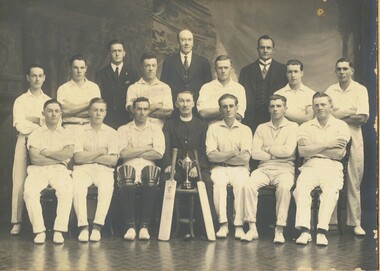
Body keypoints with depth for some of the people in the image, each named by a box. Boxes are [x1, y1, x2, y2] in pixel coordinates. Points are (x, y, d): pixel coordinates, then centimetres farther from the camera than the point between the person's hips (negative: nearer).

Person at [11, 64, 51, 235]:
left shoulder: (49, 101, 15)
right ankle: (17, 222, -3)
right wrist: (41, 125, -4)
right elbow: (20, 125, -4)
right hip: (24, 142, -1)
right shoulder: (20, 101, 9)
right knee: (19, 182, -7)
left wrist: (31, 121, -9)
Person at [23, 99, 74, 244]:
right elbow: (35, 159, -1)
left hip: (59, 170, 0)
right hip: (38, 170, 0)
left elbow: (68, 154, -5)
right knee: (29, 191, -32)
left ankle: (59, 231, -27)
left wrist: (46, 153, -2)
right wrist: (58, 158, -2)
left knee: (66, 191, -34)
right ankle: (39, 231, -24)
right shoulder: (35, 134, 14)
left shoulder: (66, 134, 16)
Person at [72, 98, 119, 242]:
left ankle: (97, 227, -29)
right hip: (83, 169, 0)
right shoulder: (80, 131, 12)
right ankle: (83, 226, -27)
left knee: (107, 187, -34)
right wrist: (100, 152, -1)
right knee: (78, 188, -33)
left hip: (104, 169, 0)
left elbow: (113, 160, 0)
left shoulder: (111, 133, 13)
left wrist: (88, 156, -2)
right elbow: (78, 158, -1)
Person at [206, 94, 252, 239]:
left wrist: (221, 156, -3)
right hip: (219, 168, 0)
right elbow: (211, 155, -2)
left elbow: (245, 158, -3)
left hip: (239, 168, 0)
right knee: (219, 183, -33)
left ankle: (239, 225, -29)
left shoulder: (245, 129, 10)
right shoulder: (213, 128, 11)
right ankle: (223, 224, -28)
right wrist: (233, 153, -6)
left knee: (240, 183, -33)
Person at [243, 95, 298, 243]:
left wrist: (268, 149, 2)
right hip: (264, 168, 3)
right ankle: (252, 228, -25)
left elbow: (288, 150, -7)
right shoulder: (261, 128, 17)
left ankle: (279, 230, -29)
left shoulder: (292, 127, 9)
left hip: (284, 168, -2)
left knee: (284, 187, -36)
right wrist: (276, 153, -4)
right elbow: (255, 153, 4)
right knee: (249, 185, -28)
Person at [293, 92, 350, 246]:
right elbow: (302, 151, 0)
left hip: (332, 167, -1)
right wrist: (326, 144, -4)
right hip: (310, 166, 1)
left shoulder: (341, 126, 13)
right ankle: (304, 230, -36)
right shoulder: (305, 127, 18)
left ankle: (322, 231, -37)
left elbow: (339, 154, -2)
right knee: (301, 187, -31)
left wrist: (313, 148, 0)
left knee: (331, 189, -34)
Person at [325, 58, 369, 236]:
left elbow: (362, 118, -6)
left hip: (353, 140, -1)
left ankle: (356, 222, 5)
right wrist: (351, 113, -7)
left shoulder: (360, 90, 5)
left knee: (354, 182, 0)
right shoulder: (330, 91, 11)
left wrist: (338, 116, -5)